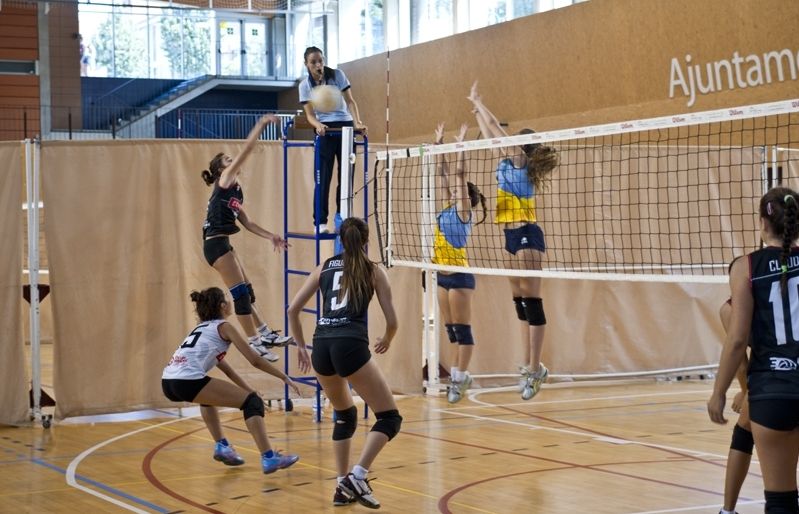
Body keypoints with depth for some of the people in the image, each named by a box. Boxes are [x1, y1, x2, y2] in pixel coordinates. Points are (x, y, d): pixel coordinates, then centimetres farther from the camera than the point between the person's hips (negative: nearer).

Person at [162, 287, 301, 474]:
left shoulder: (202, 328, 30)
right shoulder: (223, 327, 8)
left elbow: (224, 366, 37)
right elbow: (255, 360, 5)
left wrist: (247, 390, 38)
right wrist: (285, 377, 13)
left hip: (168, 382, 9)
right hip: (187, 381, -9)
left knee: (209, 392, 40)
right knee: (252, 402, -3)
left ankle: (221, 446, 31)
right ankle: (268, 458, -14)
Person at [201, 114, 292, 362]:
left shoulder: (236, 191, 20)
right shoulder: (225, 181, -3)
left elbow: (246, 222, 21)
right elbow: (245, 151, -10)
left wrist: (271, 236, 13)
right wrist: (261, 125, -8)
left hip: (222, 244, 9)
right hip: (216, 243, -9)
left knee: (246, 292, 14)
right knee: (241, 293, -8)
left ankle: (265, 334, 22)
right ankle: (254, 343, -5)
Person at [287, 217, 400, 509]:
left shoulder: (324, 268, 19)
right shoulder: (374, 271, 11)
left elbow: (293, 310, 15)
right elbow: (392, 321, 8)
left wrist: (300, 346, 26)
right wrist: (386, 341, 30)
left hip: (321, 348, 5)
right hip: (351, 346, -5)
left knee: (345, 415, 26)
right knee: (389, 418, 4)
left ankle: (343, 486, 21)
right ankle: (357, 477, -14)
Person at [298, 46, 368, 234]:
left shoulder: (337, 75, -1)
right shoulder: (305, 85, 0)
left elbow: (350, 101, -4)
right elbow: (310, 114, -5)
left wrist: (358, 122, -20)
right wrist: (318, 125, -27)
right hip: (325, 130, -1)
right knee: (323, 178, -7)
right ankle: (320, 222, -4)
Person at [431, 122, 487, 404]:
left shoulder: (463, 210, -7)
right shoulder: (448, 207, 12)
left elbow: (459, 174, -14)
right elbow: (445, 173, 15)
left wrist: (461, 144, -12)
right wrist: (439, 143, 16)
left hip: (459, 275, -8)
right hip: (444, 275, 8)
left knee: (462, 329, -4)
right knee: (451, 330, 11)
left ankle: (460, 378, -3)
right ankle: (459, 375, 17)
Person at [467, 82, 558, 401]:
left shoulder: (520, 159, -7)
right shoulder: (511, 162, 14)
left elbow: (494, 126, -4)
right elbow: (491, 134, 28)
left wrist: (477, 101, 7)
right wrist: (477, 111, 33)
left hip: (525, 235, -10)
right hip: (514, 237, 10)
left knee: (531, 302, -9)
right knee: (520, 302, 10)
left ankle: (534, 369, -10)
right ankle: (530, 366, 14)